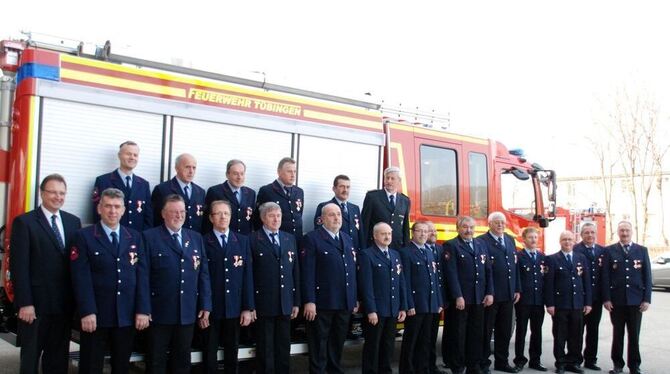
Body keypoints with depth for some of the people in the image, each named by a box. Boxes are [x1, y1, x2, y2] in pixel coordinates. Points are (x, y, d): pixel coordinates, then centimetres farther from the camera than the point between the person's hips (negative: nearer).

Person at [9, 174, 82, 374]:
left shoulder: (73, 221, 10)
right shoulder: (24, 222, -5)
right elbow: (18, 266, -10)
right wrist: (24, 303, -15)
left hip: (64, 303, 4)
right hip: (36, 303, -4)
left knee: (59, 358, 12)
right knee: (30, 357, 8)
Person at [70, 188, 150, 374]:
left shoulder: (135, 237, 9)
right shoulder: (84, 236, -1)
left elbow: (142, 275, 4)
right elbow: (81, 277, -9)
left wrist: (143, 310, -4)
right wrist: (87, 312, -16)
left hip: (127, 315, 3)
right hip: (96, 315, -3)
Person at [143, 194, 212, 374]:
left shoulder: (196, 238, 10)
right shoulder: (150, 237, -4)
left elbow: (203, 274, 9)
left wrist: (205, 305, 3)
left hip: (188, 312, 4)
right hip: (159, 312, -4)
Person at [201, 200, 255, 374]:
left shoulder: (243, 241, 6)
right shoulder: (203, 242, -2)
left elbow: (247, 275, 4)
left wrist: (248, 308, -1)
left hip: (235, 307, 2)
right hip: (211, 307, -2)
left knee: (232, 351, 11)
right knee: (210, 352, 7)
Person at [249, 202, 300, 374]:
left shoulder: (290, 239, 11)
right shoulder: (253, 240, -4)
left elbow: (295, 271, 10)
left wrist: (296, 301, 7)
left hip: (285, 303, 4)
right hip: (264, 303, -4)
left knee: (284, 348, 12)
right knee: (265, 349, 6)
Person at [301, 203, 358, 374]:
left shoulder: (347, 239, 15)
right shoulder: (312, 238, -6)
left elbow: (352, 270, 14)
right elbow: (308, 272, -13)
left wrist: (355, 298, 10)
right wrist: (309, 301, -19)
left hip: (345, 302, 6)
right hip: (322, 302, -6)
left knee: (338, 342, 15)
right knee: (319, 343, 5)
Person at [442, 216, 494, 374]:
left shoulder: (481, 245, 14)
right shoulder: (451, 246, -5)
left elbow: (488, 271, 13)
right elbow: (451, 274, -13)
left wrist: (489, 293, 4)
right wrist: (458, 296, -19)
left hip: (479, 299, 6)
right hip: (461, 299, -6)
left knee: (477, 334, 11)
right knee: (458, 334, 2)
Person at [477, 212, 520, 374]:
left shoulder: (510, 240, 14)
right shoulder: (481, 241, -9)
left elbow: (515, 266, 15)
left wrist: (517, 289, 11)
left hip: (508, 294, 7)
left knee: (505, 330, 14)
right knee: (486, 330, 3)